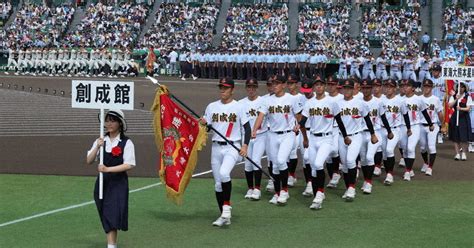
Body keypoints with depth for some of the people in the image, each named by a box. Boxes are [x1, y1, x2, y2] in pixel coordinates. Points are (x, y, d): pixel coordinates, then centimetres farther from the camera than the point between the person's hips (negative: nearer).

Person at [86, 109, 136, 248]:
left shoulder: (126, 143, -6)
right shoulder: (101, 141, 7)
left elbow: (129, 165, -12)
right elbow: (89, 161, 1)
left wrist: (108, 169, -20)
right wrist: (97, 147, -15)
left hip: (118, 184, -5)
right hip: (103, 183, 5)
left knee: (113, 216, -11)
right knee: (106, 217, 7)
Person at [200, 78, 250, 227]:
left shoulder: (238, 107, -1)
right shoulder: (212, 107, 9)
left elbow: (247, 127, -1)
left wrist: (245, 145, -14)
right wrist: (203, 123, -12)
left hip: (233, 147, -5)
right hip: (216, 148, 5)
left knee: (224, 173, -29)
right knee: (218, 183, 6)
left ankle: (226, 206, -14)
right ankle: (224, 216, 16)